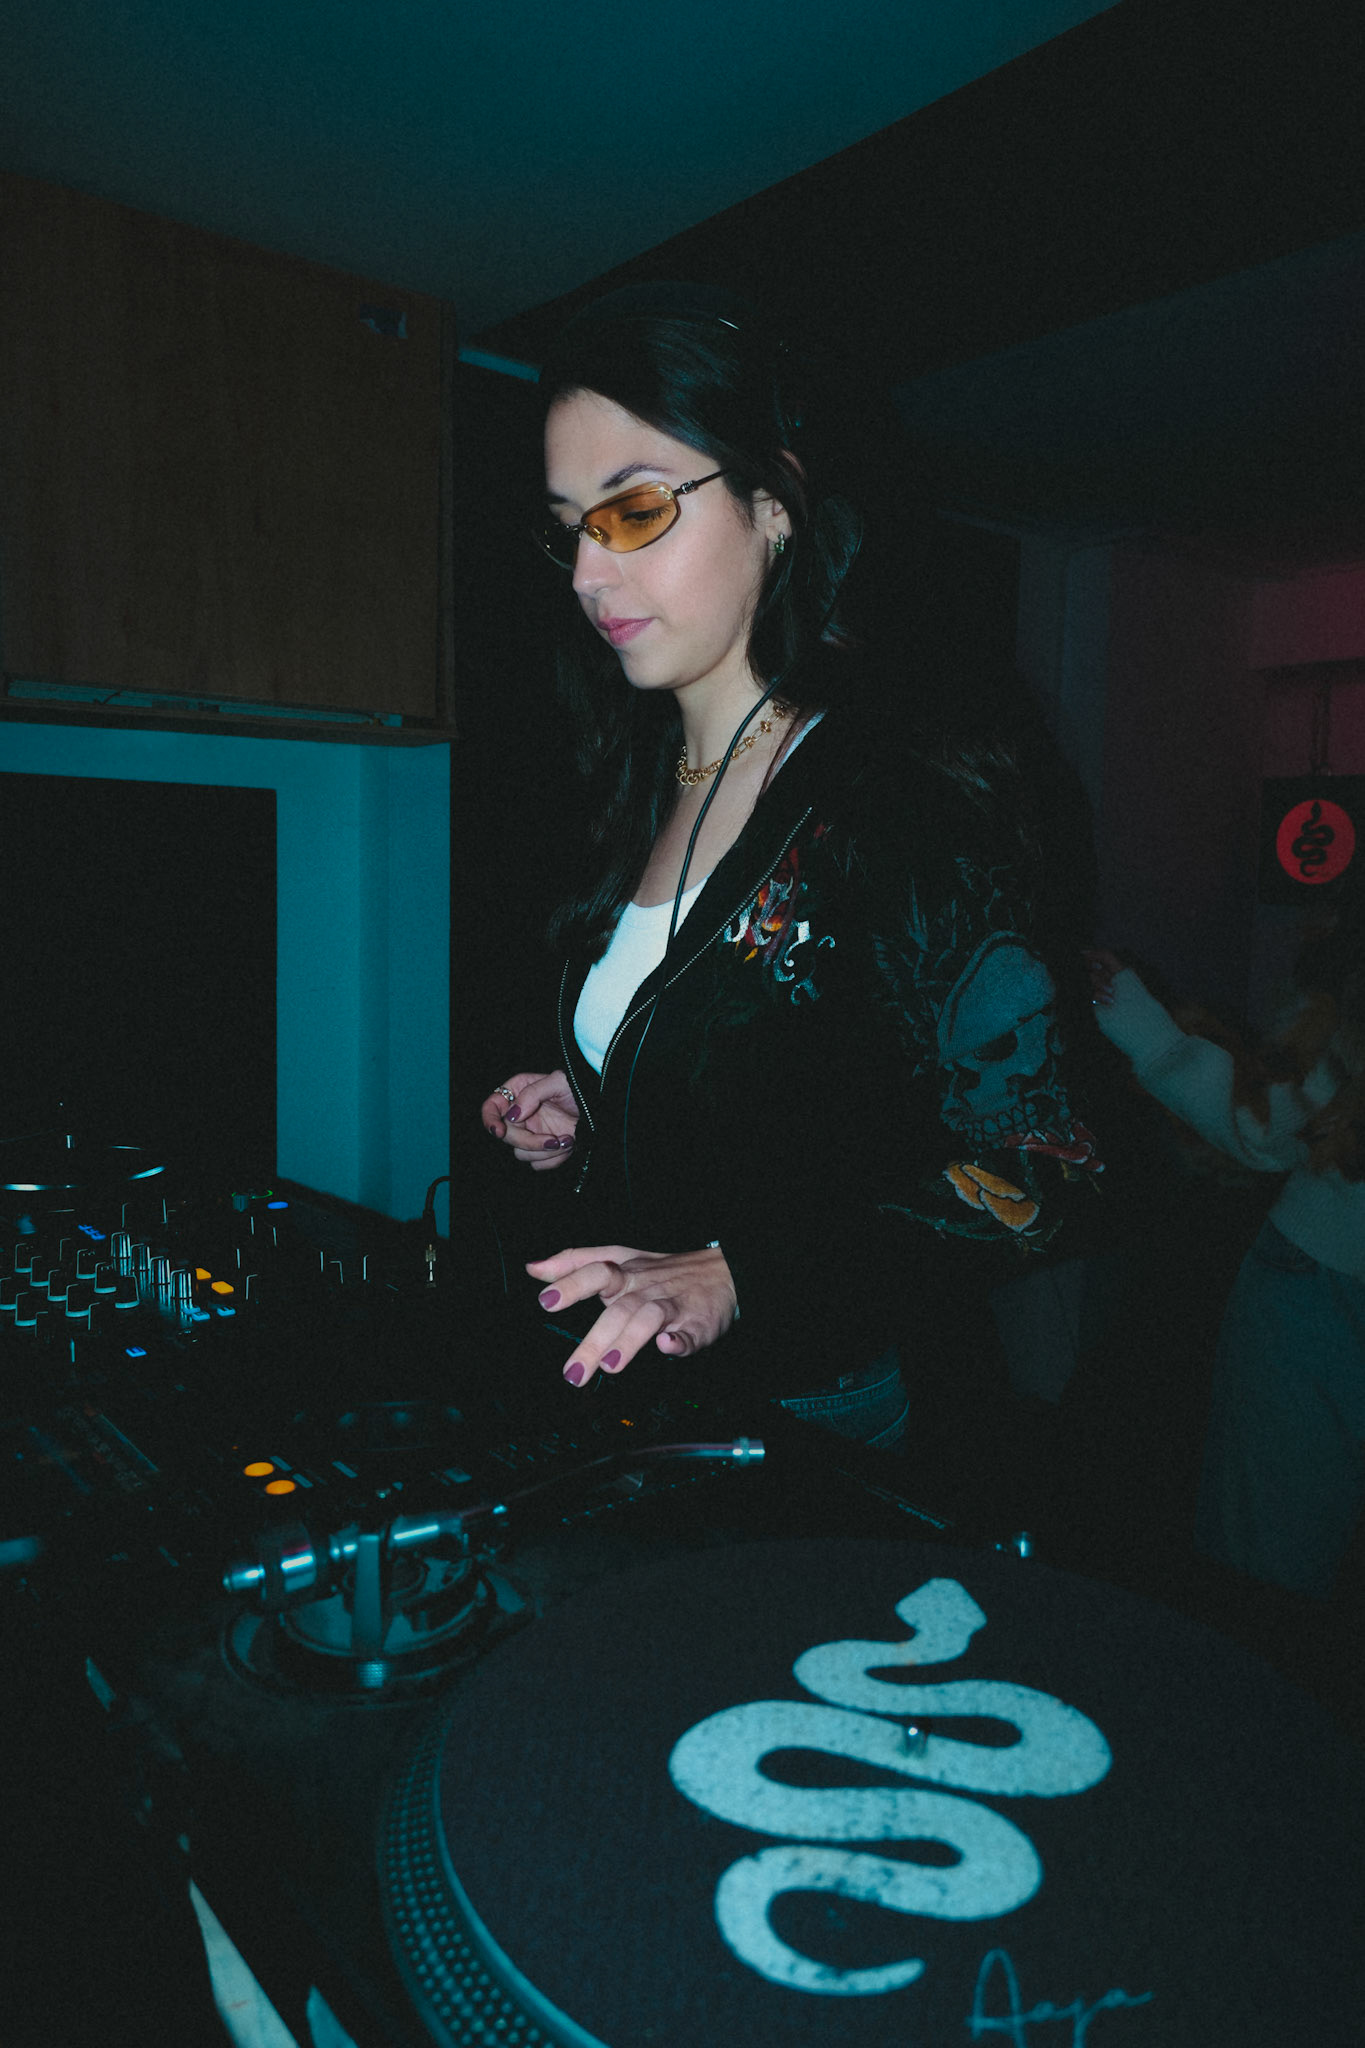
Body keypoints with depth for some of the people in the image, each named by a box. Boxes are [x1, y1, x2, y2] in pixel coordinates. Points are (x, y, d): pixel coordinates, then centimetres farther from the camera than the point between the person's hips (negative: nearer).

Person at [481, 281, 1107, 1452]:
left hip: (824, 1417, -6)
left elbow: (1030, 1165, -19)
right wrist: (582, 1124, -1)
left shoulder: (919, 777, -15)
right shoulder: (646, 788, 7)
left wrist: (738, 1275, -27)